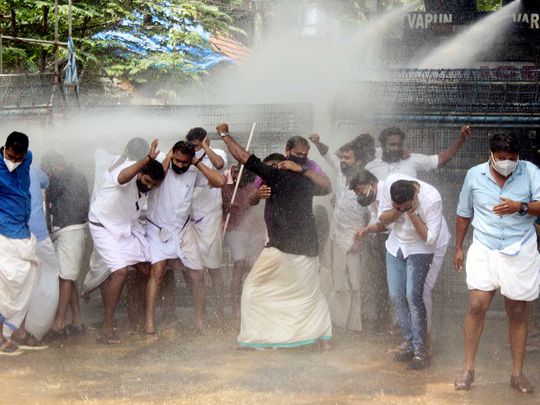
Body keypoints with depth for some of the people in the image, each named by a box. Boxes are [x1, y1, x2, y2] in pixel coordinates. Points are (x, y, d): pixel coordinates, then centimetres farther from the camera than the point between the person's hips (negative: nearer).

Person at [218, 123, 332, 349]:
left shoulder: (275, 175, -3)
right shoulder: (305, 181, 14)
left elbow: (243, 157, -3)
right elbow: (325, 187, 37)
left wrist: (224, 134, 9)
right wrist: (302, 170, 31)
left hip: (281, 248, -6)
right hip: (308, 248, 6)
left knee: (255, 289, 7)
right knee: (310, 292, 20)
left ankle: (254, 338, 3)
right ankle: (324, 335, 12)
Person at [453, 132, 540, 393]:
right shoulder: (475, 175, 0)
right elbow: (464, 214, 11)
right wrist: (458, 248, 14)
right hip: (484, 250, 0)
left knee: (517, 313, 6)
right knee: (477, 306, -10)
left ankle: (517, 373, 15)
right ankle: (468, 368, 2)